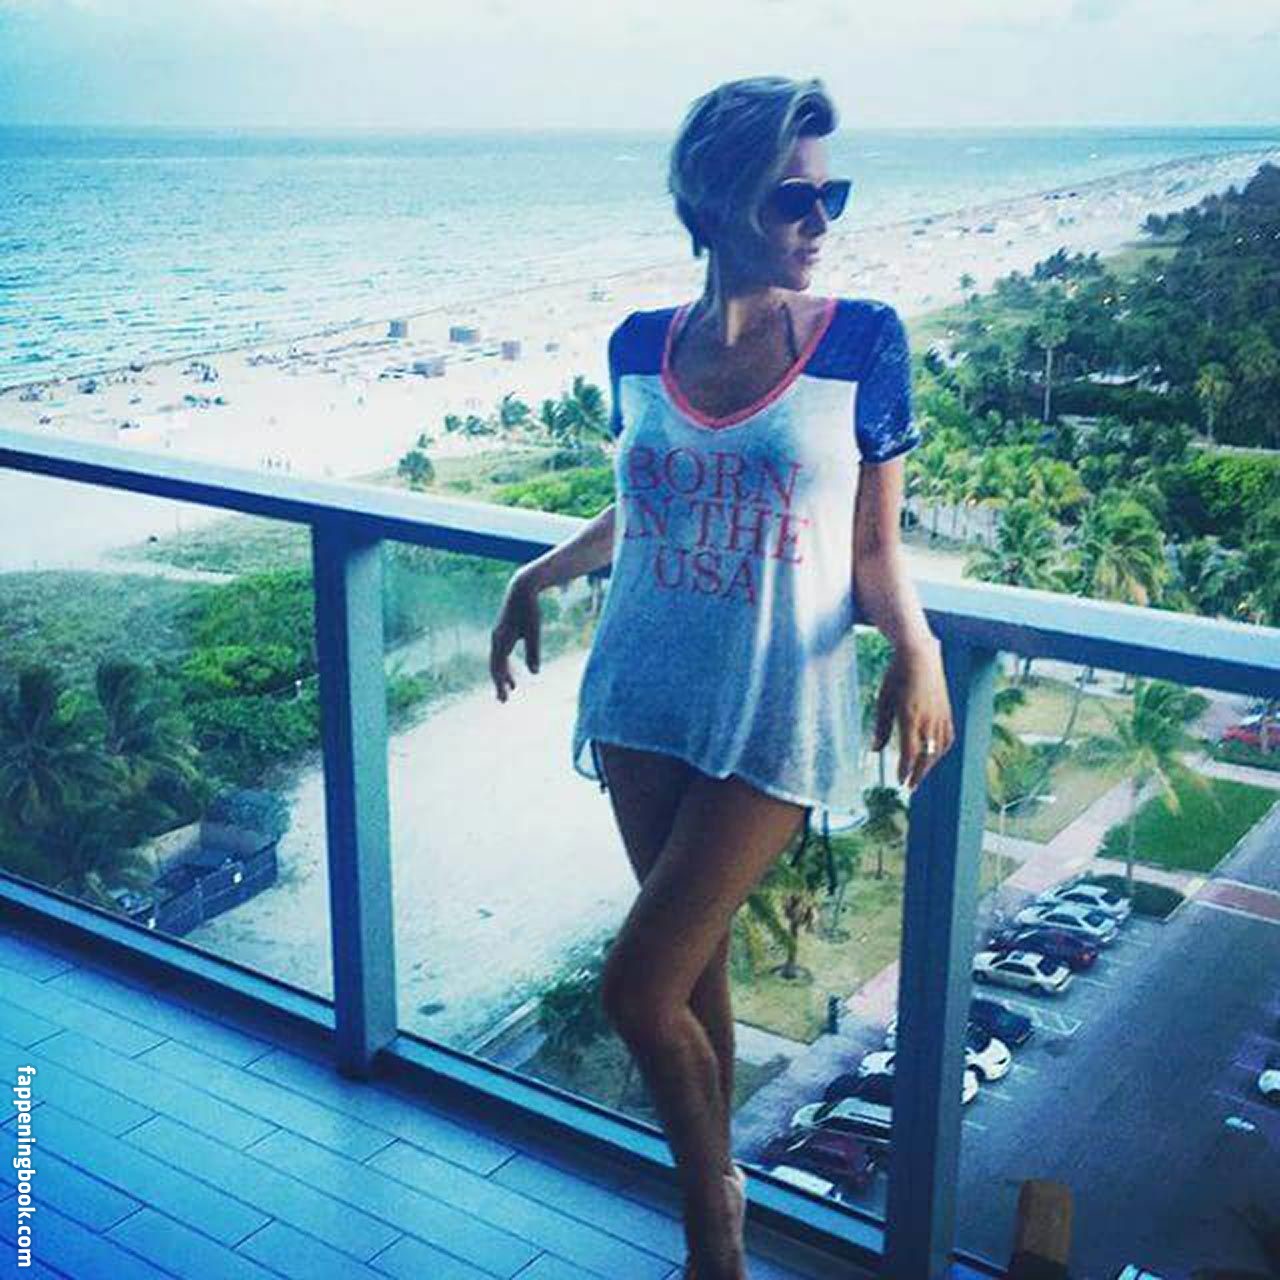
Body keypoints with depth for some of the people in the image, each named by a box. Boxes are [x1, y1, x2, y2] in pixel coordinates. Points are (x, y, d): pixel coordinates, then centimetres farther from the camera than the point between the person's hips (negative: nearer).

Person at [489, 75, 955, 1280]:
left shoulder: (861, 339, -7)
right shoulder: (640, 346, 2)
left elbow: (873, 544, -4)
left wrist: (914, 641, -21)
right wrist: (540, 574, 12)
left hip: (773, 712, -4)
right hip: (646, 695, 4)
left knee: (637, 984, -8)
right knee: (692, 957, 15)